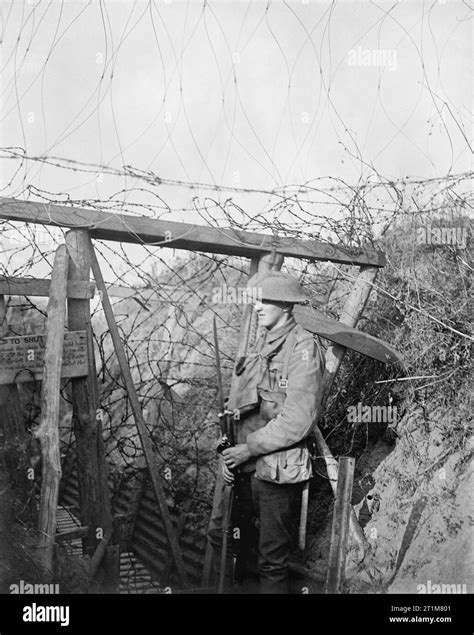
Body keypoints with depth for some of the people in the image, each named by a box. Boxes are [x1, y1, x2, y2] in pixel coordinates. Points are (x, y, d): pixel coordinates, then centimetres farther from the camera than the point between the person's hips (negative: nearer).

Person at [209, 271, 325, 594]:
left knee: (273, 561, 9)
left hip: (278, 470, -7)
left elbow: (297, 420, -21)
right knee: (222, 539, 19)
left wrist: (249, 448, -15)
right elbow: (238, 401, 14)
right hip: (245, 468, 7)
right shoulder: (262, 343, 11)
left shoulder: (303, 347, -13)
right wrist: (230, 448, 3)